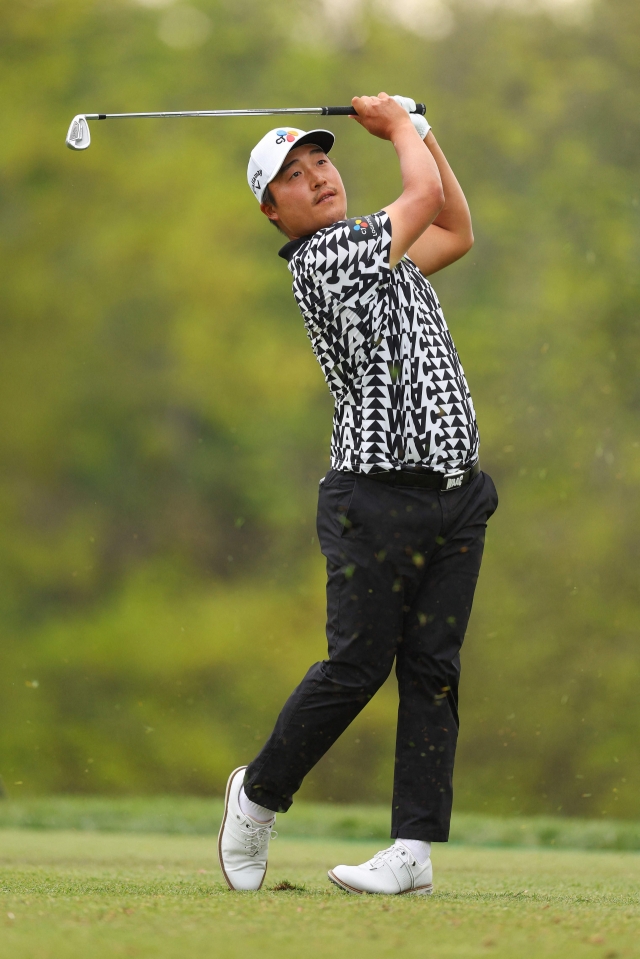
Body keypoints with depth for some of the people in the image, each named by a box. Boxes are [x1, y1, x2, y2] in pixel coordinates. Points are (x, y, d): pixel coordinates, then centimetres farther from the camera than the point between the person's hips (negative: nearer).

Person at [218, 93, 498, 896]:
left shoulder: (378, 252, 20)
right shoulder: (324, 258, -8)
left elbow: (455, 232, 29)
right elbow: (425, 193, -7)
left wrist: (418, 129, 25)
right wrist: (401, 126, 12)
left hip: (454, 496, 8)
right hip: (378, 498, -8)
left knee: (432, 670, 1)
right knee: (356, 666, -7)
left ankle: (415, 847, 0)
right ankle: (259, 793, 15)